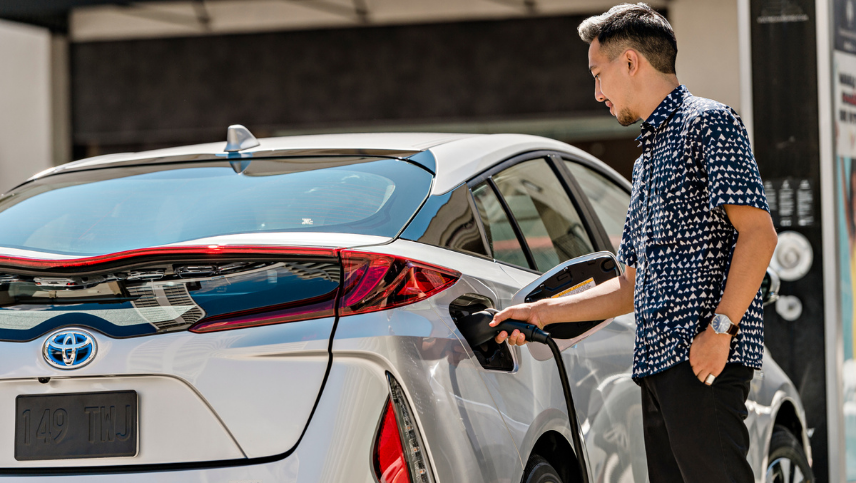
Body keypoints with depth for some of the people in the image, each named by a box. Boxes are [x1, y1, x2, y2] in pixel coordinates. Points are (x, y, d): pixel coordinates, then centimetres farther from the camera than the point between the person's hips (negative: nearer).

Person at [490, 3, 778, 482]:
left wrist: (721, 326, -19)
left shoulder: (709, 122, -1)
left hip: (706, 358, -9)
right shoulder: (647, 161, 28)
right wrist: (542, 312, 25)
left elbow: (758, 232, -12)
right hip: (658, 362, 9)